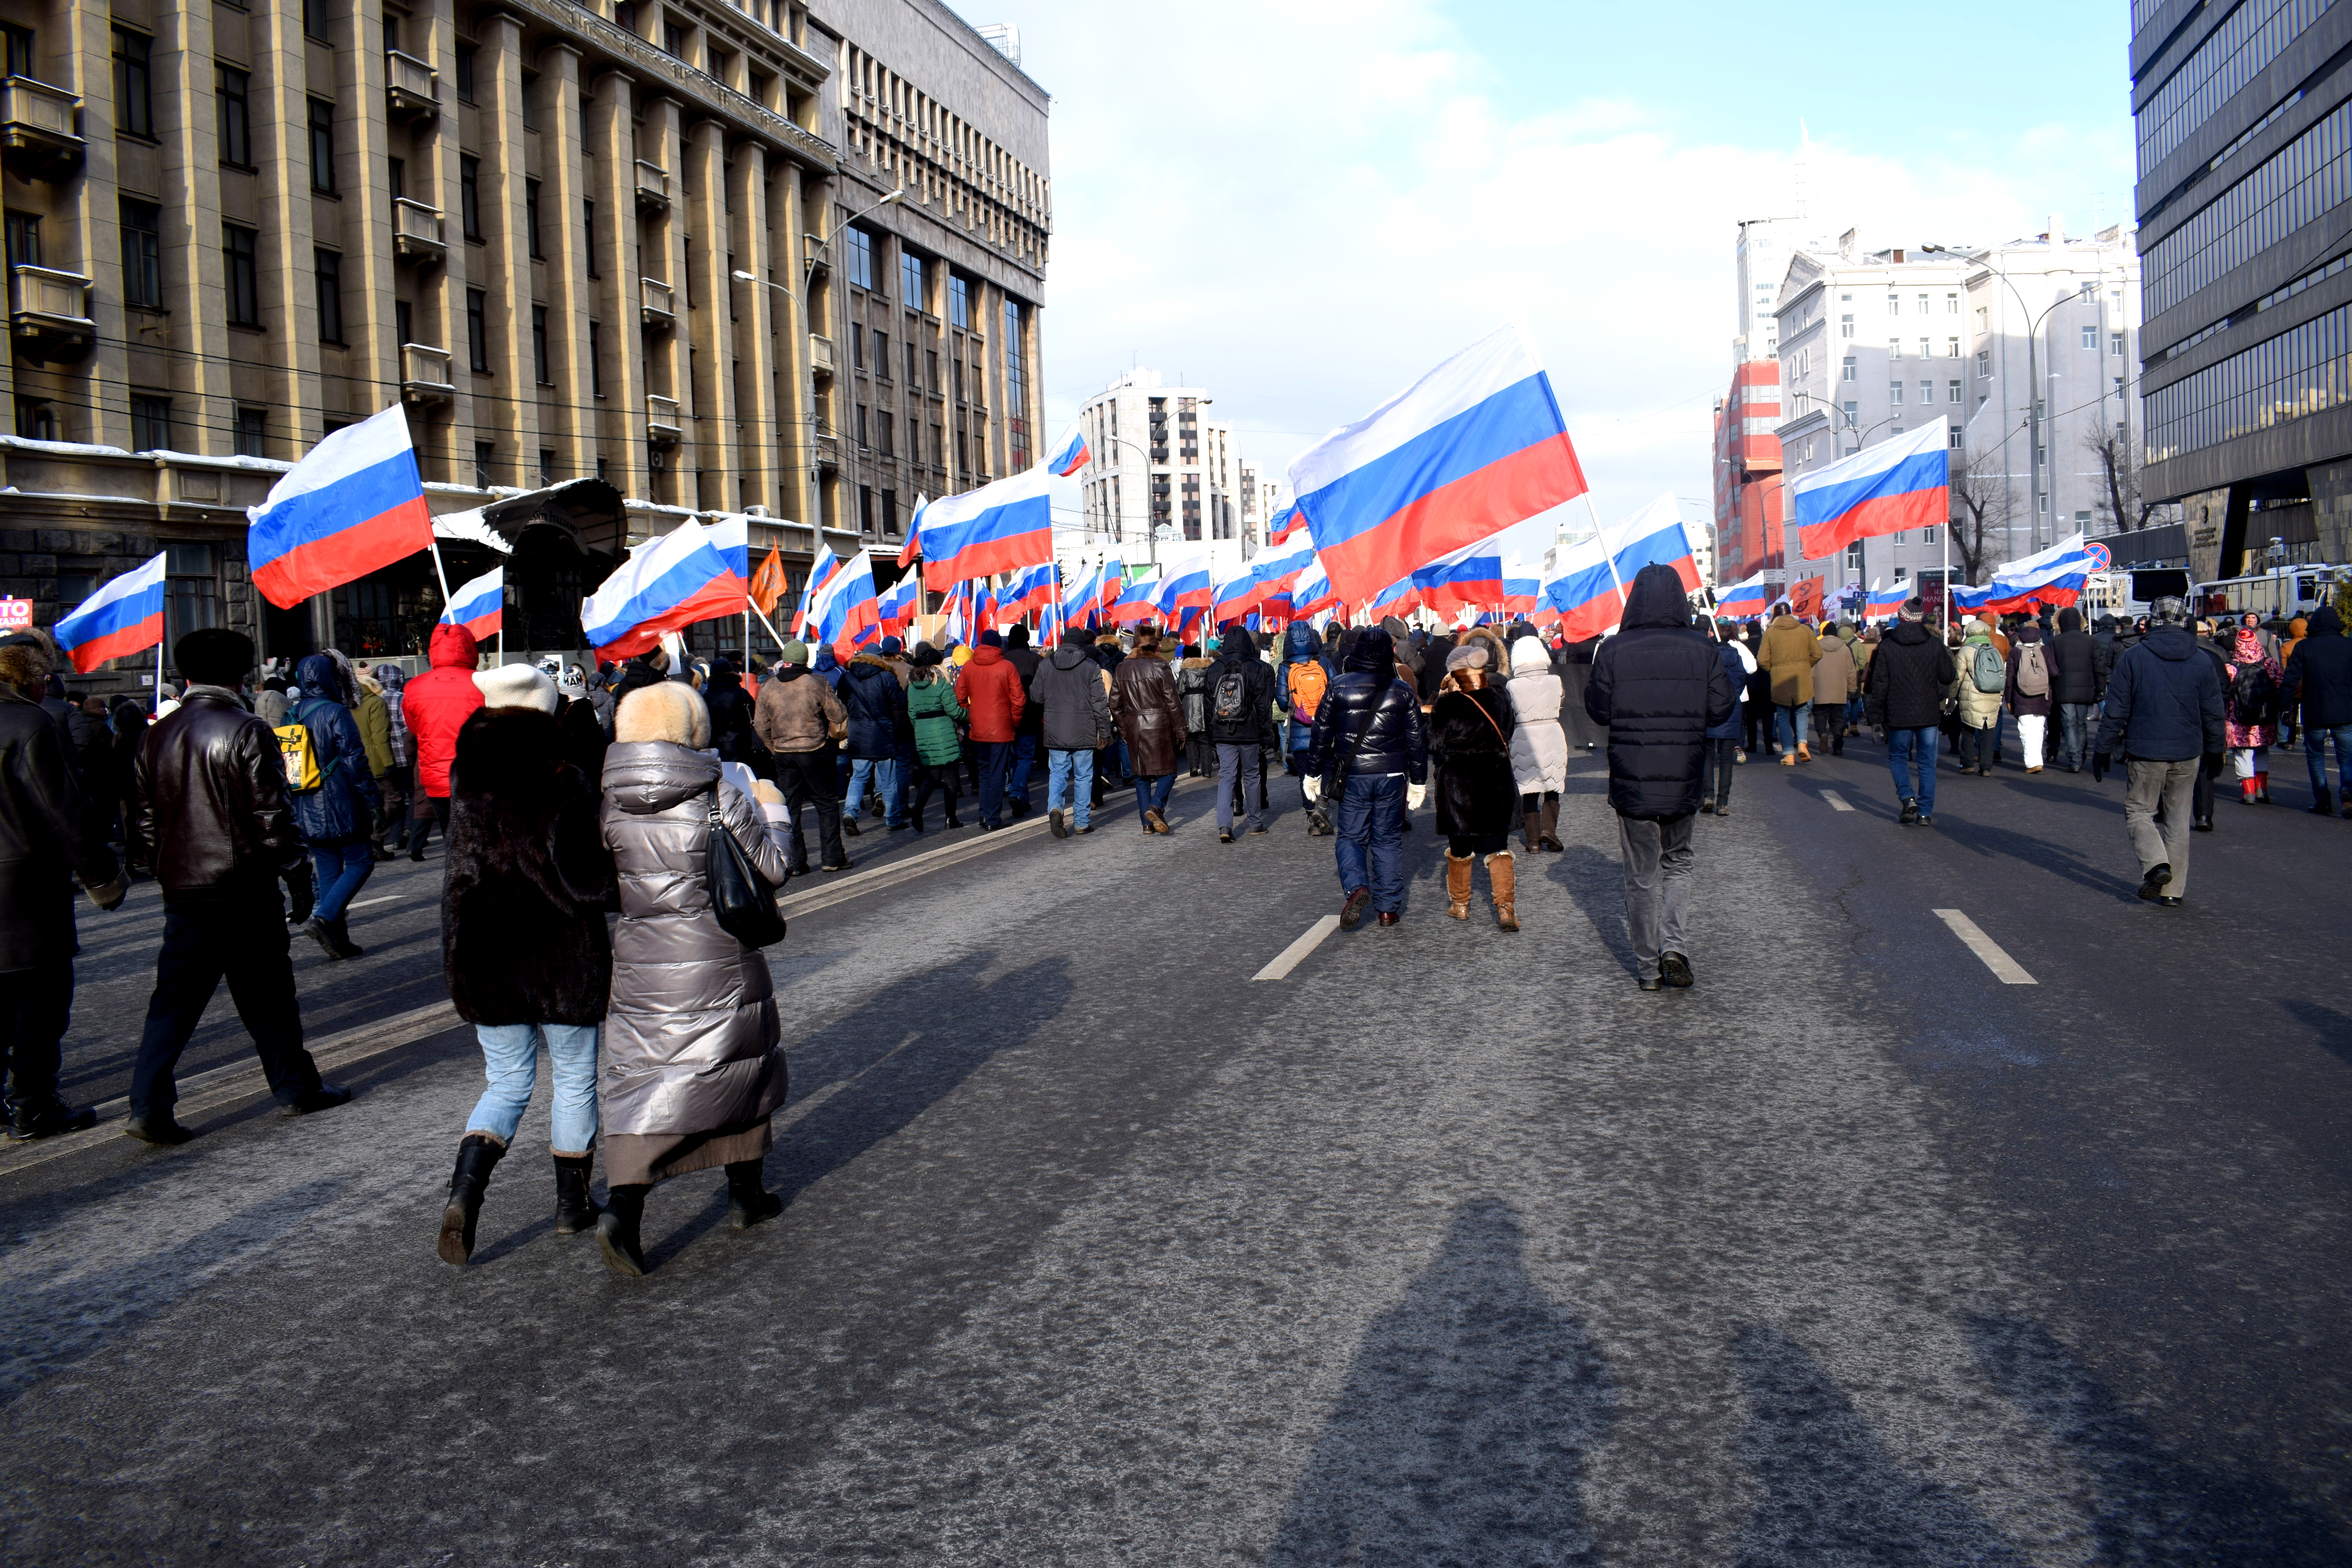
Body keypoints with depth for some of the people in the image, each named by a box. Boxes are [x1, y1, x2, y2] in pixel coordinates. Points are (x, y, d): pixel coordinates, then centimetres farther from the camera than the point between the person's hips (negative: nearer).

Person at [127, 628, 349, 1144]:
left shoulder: (157, 737, 6)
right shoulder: (248, 733, -11)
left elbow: (144, 821, 11)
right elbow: (273, 818, -12)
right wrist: (298, 878, -5)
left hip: (182, 890, 5)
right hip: (245, 889, -5)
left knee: (174, 999, 7)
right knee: (266, 995, 7)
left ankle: (148, 1106, 0)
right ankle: (295, 1087, 19)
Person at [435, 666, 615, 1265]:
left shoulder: (466, 778, 0)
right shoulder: (566, 784, -14)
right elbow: (587, 880, -18)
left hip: (480, 955, 4)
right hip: (562, 957, -4)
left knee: (506, 1082, 16)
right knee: (574, 1081, 14)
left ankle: (465, 1192, -5)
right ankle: (572, 1205, 23)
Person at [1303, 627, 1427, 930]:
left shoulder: (1338, 688, -2)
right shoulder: (1403, 691, 1)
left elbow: (1322, 734, 1)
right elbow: (1417, 740, 5)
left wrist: (1313, 774, 10)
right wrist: (1418, 781, 13)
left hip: (1352, 776, -1)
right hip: (1392, 776, 1)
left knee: (1351, 837, 8)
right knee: (1388, 840, 10)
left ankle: (1356, 887, -18)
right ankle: (1389, 908, 11)